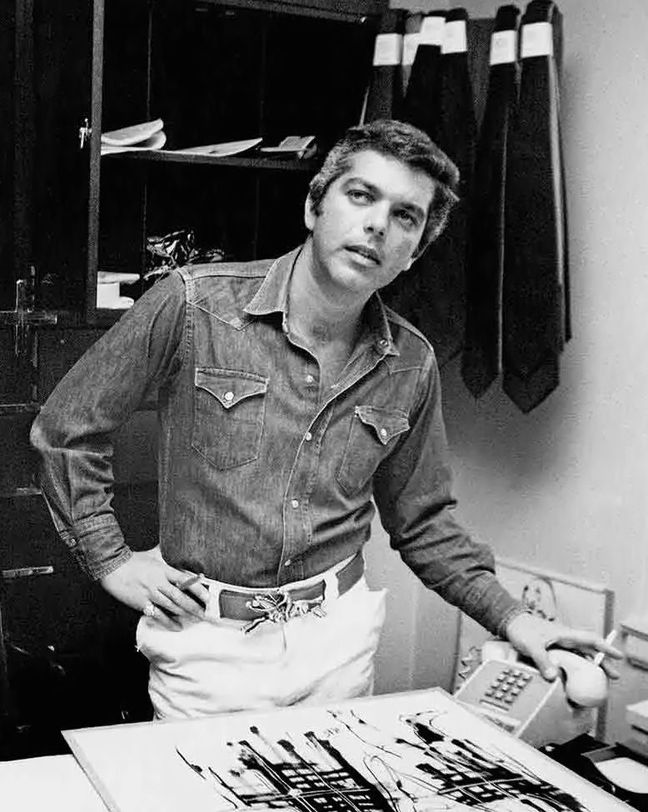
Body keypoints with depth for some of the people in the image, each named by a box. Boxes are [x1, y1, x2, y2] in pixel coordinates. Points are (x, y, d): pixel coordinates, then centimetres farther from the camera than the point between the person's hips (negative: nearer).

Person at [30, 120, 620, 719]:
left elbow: (422, 520, 10)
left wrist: (510, 617, 1)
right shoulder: (192, 306, -13)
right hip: (209, 641, -3)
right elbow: (65, 430, -3)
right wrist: (111, 560, -4)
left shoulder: (412, 366, -1)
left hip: (340, 638, 3)